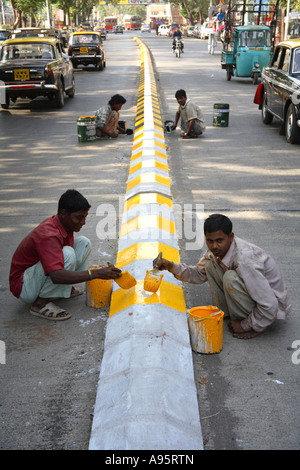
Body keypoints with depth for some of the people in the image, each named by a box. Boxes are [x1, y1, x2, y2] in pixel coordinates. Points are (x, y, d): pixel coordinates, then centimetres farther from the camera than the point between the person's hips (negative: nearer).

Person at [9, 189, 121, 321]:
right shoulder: (48, 235, -32)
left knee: (84, 242, 0)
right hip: (23, 287, -9)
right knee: (67, 254, -34)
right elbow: (57, 276, -42)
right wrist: (96, 273, -42)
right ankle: (41, 303, -19)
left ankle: (66, 289, 4)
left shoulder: (65, 224, -3)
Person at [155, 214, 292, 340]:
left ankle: (251, 325, -12)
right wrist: (172, 266, -4)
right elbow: (199, 274, 12)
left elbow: (269, 306, -33)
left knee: (231, 278, -31)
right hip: (250, 292, 8)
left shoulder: (244, 260, -34)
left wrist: (245, 326, -19)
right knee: (211, 263, -2)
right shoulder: (216, 251, -8)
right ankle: (223, 312, 7)